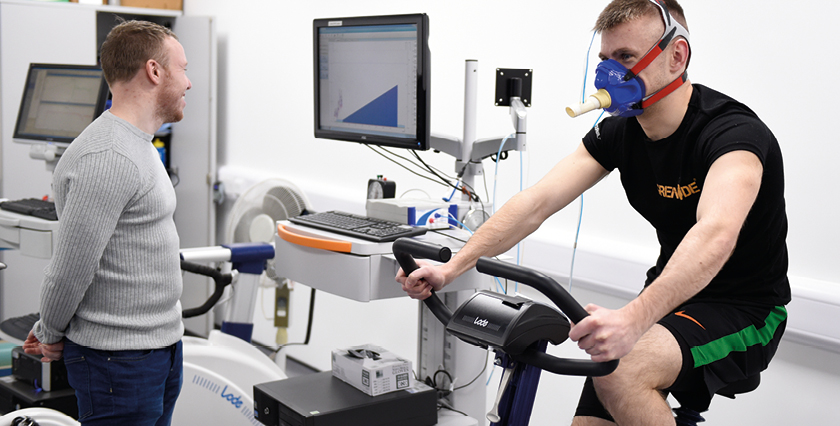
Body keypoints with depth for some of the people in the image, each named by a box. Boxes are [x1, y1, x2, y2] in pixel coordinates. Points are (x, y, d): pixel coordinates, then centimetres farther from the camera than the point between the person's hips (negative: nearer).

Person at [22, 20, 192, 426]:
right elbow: (71, 268, -20)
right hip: (120, 362, -9)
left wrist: (51, 328, 13)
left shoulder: (138, 147, 13)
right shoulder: (106, 160, -22)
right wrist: (51, 335, -3)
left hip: (161, 347, 9)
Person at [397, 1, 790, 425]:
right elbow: (536, 202, -11)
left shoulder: (733, 131, -23)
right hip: (671, 298, 7)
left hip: (746, 311, -6)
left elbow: (715, 235, -42)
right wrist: (452, 266, -23)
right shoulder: (618, 133, -1)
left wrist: (634, 317, -57)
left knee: (620, 373, -31)